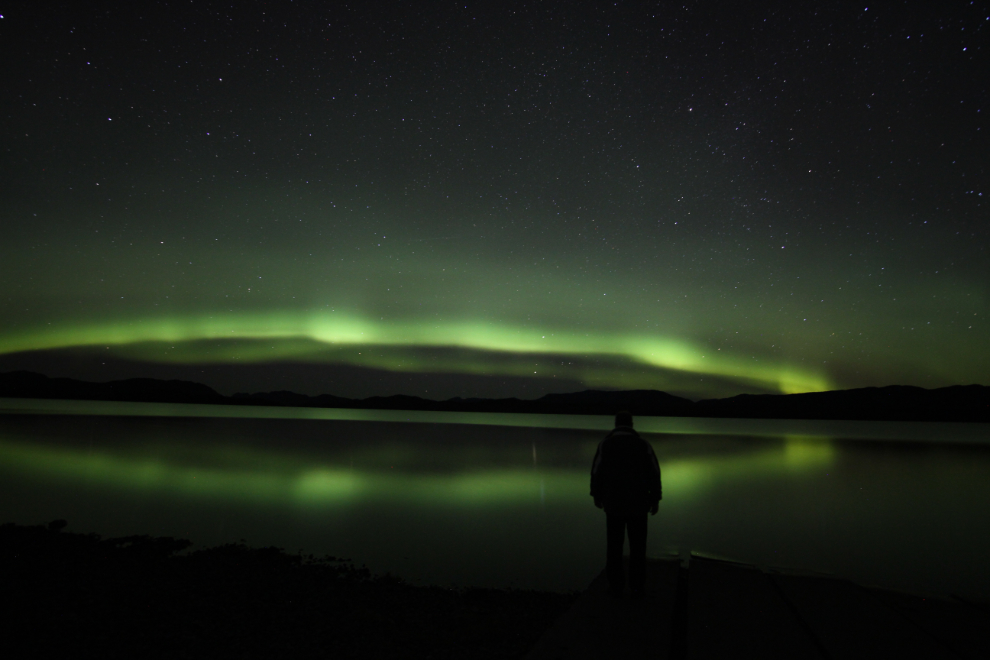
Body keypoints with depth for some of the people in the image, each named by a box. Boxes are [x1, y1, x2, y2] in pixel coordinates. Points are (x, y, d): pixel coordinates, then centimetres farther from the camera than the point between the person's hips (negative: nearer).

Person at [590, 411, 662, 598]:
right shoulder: (643, 444, -2)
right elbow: (654, 473, -6)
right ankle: (637, 586, 14)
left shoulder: (605, 444, -4)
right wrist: (655, 499, 5)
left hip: (614, 503, 0)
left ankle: (615, 585, 14)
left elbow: (597, 472, -6)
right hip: (638, 503, 1)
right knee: (637, 545, 11)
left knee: (614, 545, 10)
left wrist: (596, 495, 9)